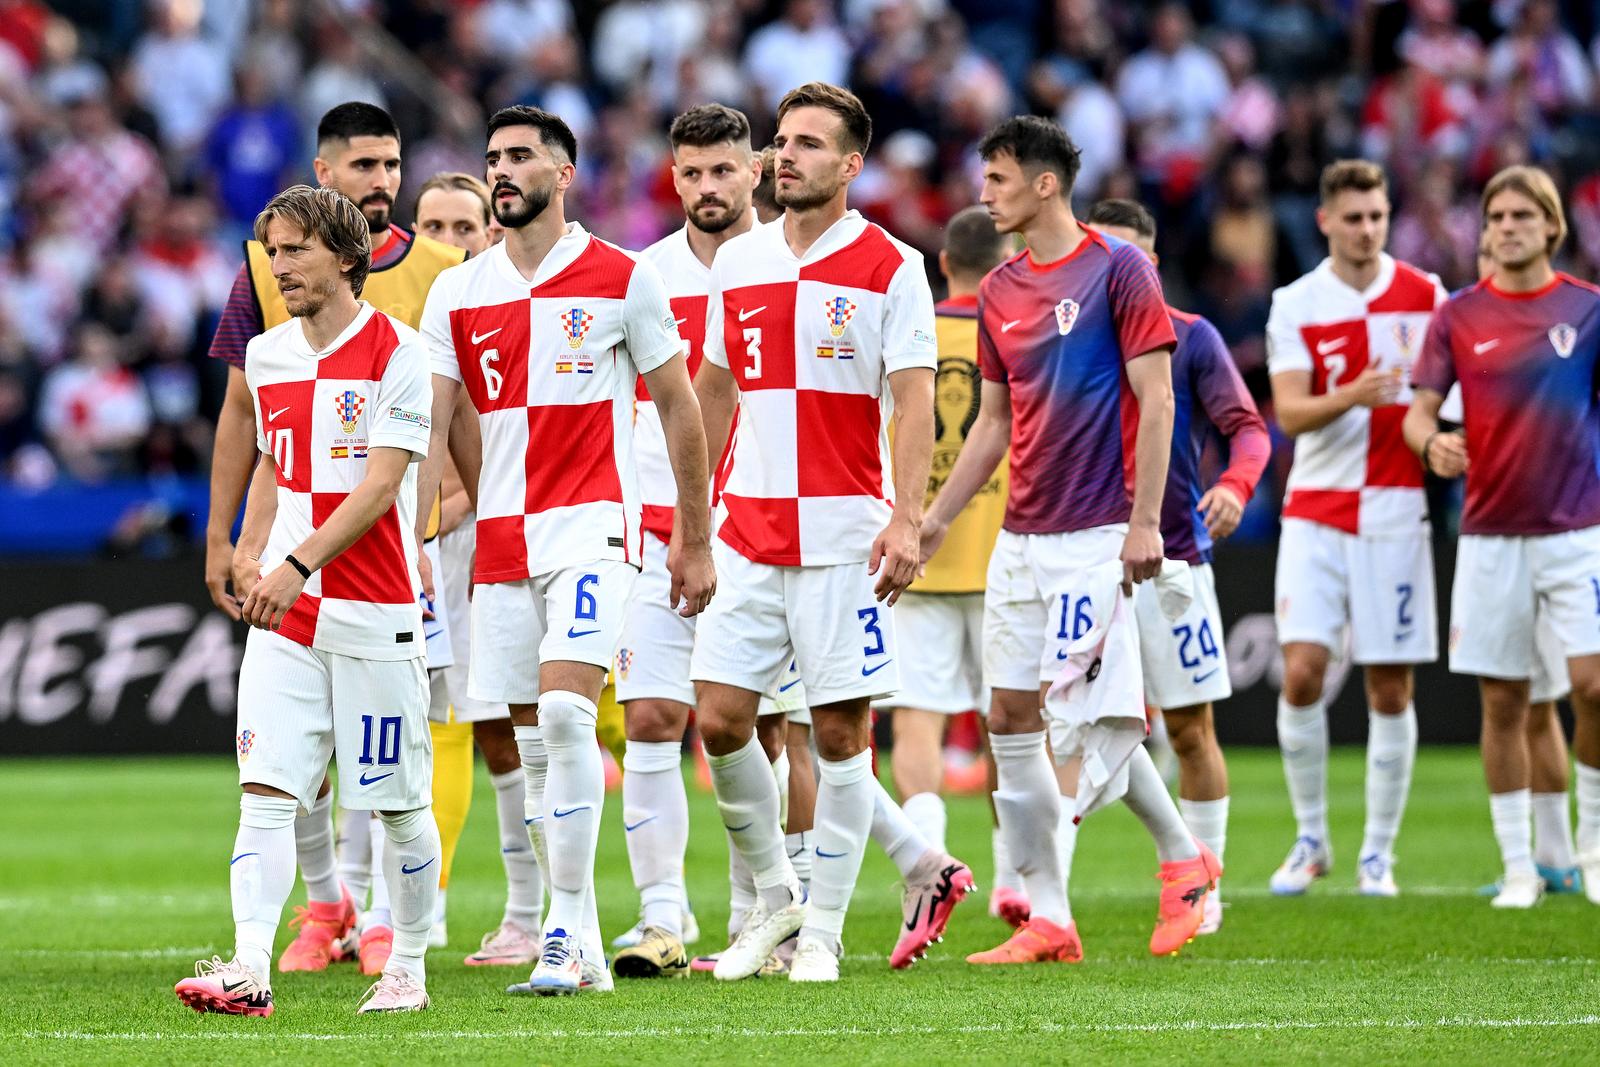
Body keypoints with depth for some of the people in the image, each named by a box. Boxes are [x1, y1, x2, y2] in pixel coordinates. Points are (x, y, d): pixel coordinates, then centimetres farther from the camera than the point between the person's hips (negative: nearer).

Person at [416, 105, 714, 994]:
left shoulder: (623, 280, -1)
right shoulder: (458, 294, 9)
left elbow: (679, 408, 7)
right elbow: (432, 428, 6)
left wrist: (696, 540, 7)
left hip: (593, 522, -5)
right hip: (502, 538, 5)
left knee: (564, 713, -20)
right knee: (537, 747, 5)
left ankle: (567, 933, -17)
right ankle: (583, 946, 12)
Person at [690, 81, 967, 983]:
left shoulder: (890, 267, -4)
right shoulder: (737, 264, 11)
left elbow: (914, 401, -9)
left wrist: (906, 518, -19)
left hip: (844, 534, -4)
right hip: (748, 530, 4)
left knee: (840, 730, -2)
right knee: (720, 718, -2)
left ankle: (823, 930, 7)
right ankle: (773, 897, 16)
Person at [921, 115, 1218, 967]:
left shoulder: (1116, 270, -7)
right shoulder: (1000, 292, 13)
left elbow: (1156, 400, -10)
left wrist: (1144, 521, -16)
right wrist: (937, 518, 14)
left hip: (1092, 535, -7)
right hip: (1019, 538, 7)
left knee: (1079, 712, -12)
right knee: (1010, 718, 2)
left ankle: (1183, 856, 9)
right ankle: (1047, 919, 5)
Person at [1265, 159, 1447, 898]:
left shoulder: (1423, 296, 4)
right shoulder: (1295, 306, 2)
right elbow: (1288, 413, -8)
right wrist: (1350, 397, -26)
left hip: (1396, 511, 0)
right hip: (1316, 509, 0)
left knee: (1390, 689, 0)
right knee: (1302, 671, -10)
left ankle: (1379, 852, 10)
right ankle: (1311, 839, 7)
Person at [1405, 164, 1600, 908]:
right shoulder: (1458, 316, 5)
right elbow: (1420, 408, 4)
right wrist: (1432, 442, -18)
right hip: (1490, 532, 1)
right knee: (1502, 702, 2)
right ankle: (1518, 868, 10)